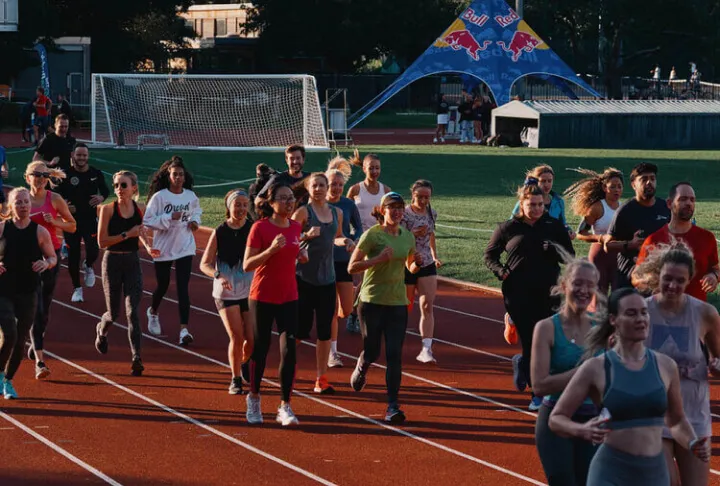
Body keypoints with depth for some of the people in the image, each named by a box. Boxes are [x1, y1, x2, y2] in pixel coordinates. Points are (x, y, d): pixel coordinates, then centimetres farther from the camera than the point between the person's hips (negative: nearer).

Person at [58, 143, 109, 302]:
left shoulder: (96, 173, -1)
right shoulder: (66, 175, -6)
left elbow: (106, 190, 11)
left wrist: (101, 197, -11)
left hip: (91, 219, 0)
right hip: (71, 219, 0)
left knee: (92, 251, -14)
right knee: (73, 255, 4)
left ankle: (88, 266, 25)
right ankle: (77, 288, 21)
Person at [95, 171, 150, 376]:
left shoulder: (140, 208, 2)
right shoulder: (108, 209, -8)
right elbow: (102, 242, -13)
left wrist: (147, 246, 4)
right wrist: (127, 234, -20)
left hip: (133, 262, 2)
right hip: (113, 262, -2)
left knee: (132, 311, -9)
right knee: (114, 313, 6)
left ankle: (136, 358, -14)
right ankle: (102, 330, 43)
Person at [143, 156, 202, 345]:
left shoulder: (190, 196, 0)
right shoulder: (159, 196, -11)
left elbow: (197, 210, 21)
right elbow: (147, 220, -14)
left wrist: (195, 221, 0)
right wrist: (169, 218, -23)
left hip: (185, 248, 2)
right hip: (163, 249, -2)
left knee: (182, 287, -8)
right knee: (162, 285, 13)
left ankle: (184, 329, -13)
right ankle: (153, 312, 46)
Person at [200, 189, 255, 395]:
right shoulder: (219, 232, -4)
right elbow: (204, 264, -3)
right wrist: (218, 275, -21)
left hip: (250, 291, 1)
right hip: (226, 293, -1)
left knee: (252, 338, -2)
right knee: (236, 337, -8)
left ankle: (244, 364, 31)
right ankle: (235, 380, 10)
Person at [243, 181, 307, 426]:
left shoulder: (296, 227, 5)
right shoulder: (260, 227, -11)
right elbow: (247, 265, -14)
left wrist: (302, 256, 1)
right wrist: (271, 250, -27)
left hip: (289, 297, 4)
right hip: (262, 297, -4)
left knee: (289, 351, -6)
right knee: (260, 350, 7)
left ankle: (285, 407, 0)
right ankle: (254, 398, 29)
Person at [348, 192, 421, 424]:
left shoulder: (407, 236, 8)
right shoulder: (372, 235, -8)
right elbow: (352, 267, -10)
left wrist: (417, 263, -1)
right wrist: (378, 259, -22)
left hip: (398, 302, 3)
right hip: (372, 300, -3)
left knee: (394, 355, -5)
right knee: (372, 352, 3)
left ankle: (393, 406, -3)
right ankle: (361, 370, 40)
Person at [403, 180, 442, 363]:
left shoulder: (431, 213, 5)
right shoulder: (405, 214, -12)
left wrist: (435, 256, 22)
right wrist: (414, 234, -28)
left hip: (427, 266, 4)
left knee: (427, 306, -9)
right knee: (405, 308, 9)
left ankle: (426, 349, -13)